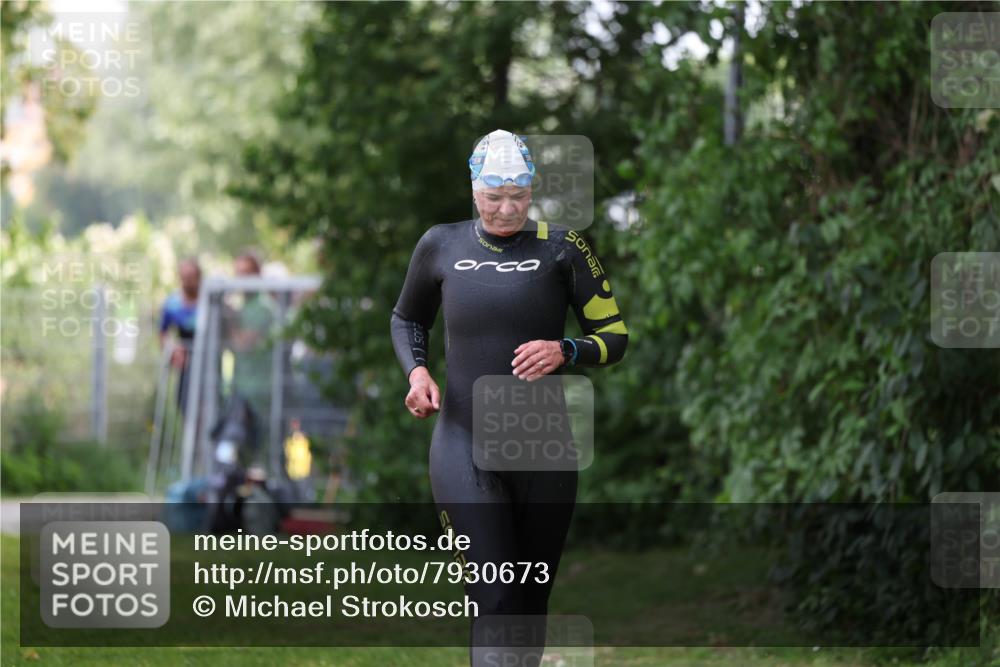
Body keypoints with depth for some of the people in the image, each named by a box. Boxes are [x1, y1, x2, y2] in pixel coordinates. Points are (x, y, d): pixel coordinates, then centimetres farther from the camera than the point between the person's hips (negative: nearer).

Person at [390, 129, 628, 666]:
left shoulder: (561, 249, 1)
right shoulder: (441, 246, 5)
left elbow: (615, 336, 4)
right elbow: (406, 319, 23)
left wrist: (566, 351, -16)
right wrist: (416, 370, 3)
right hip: (464, 447, -1)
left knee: (531, 602, 10)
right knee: (493, 597, -15)